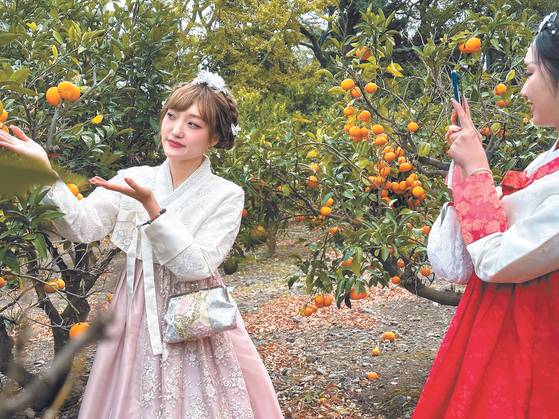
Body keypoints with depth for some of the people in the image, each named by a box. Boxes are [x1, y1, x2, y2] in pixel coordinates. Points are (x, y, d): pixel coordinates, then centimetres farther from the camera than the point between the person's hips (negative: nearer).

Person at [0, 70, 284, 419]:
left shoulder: (226, 195, -7)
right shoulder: (133, 180, 1)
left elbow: (195, 266, -18)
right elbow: (83, 226, -12)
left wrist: (151, 206, -26)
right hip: (138, 324, 2)